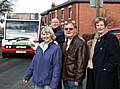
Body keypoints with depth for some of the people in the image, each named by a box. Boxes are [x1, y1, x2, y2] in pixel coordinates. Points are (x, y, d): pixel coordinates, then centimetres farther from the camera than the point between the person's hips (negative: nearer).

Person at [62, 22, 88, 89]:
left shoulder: (80, 42, -11)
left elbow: (81, 62, -16)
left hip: (74, 79, -8)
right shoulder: (65, 43, 14)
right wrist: (62, 75, 9)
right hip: (65, 78, 8)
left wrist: (78, 79, -18)